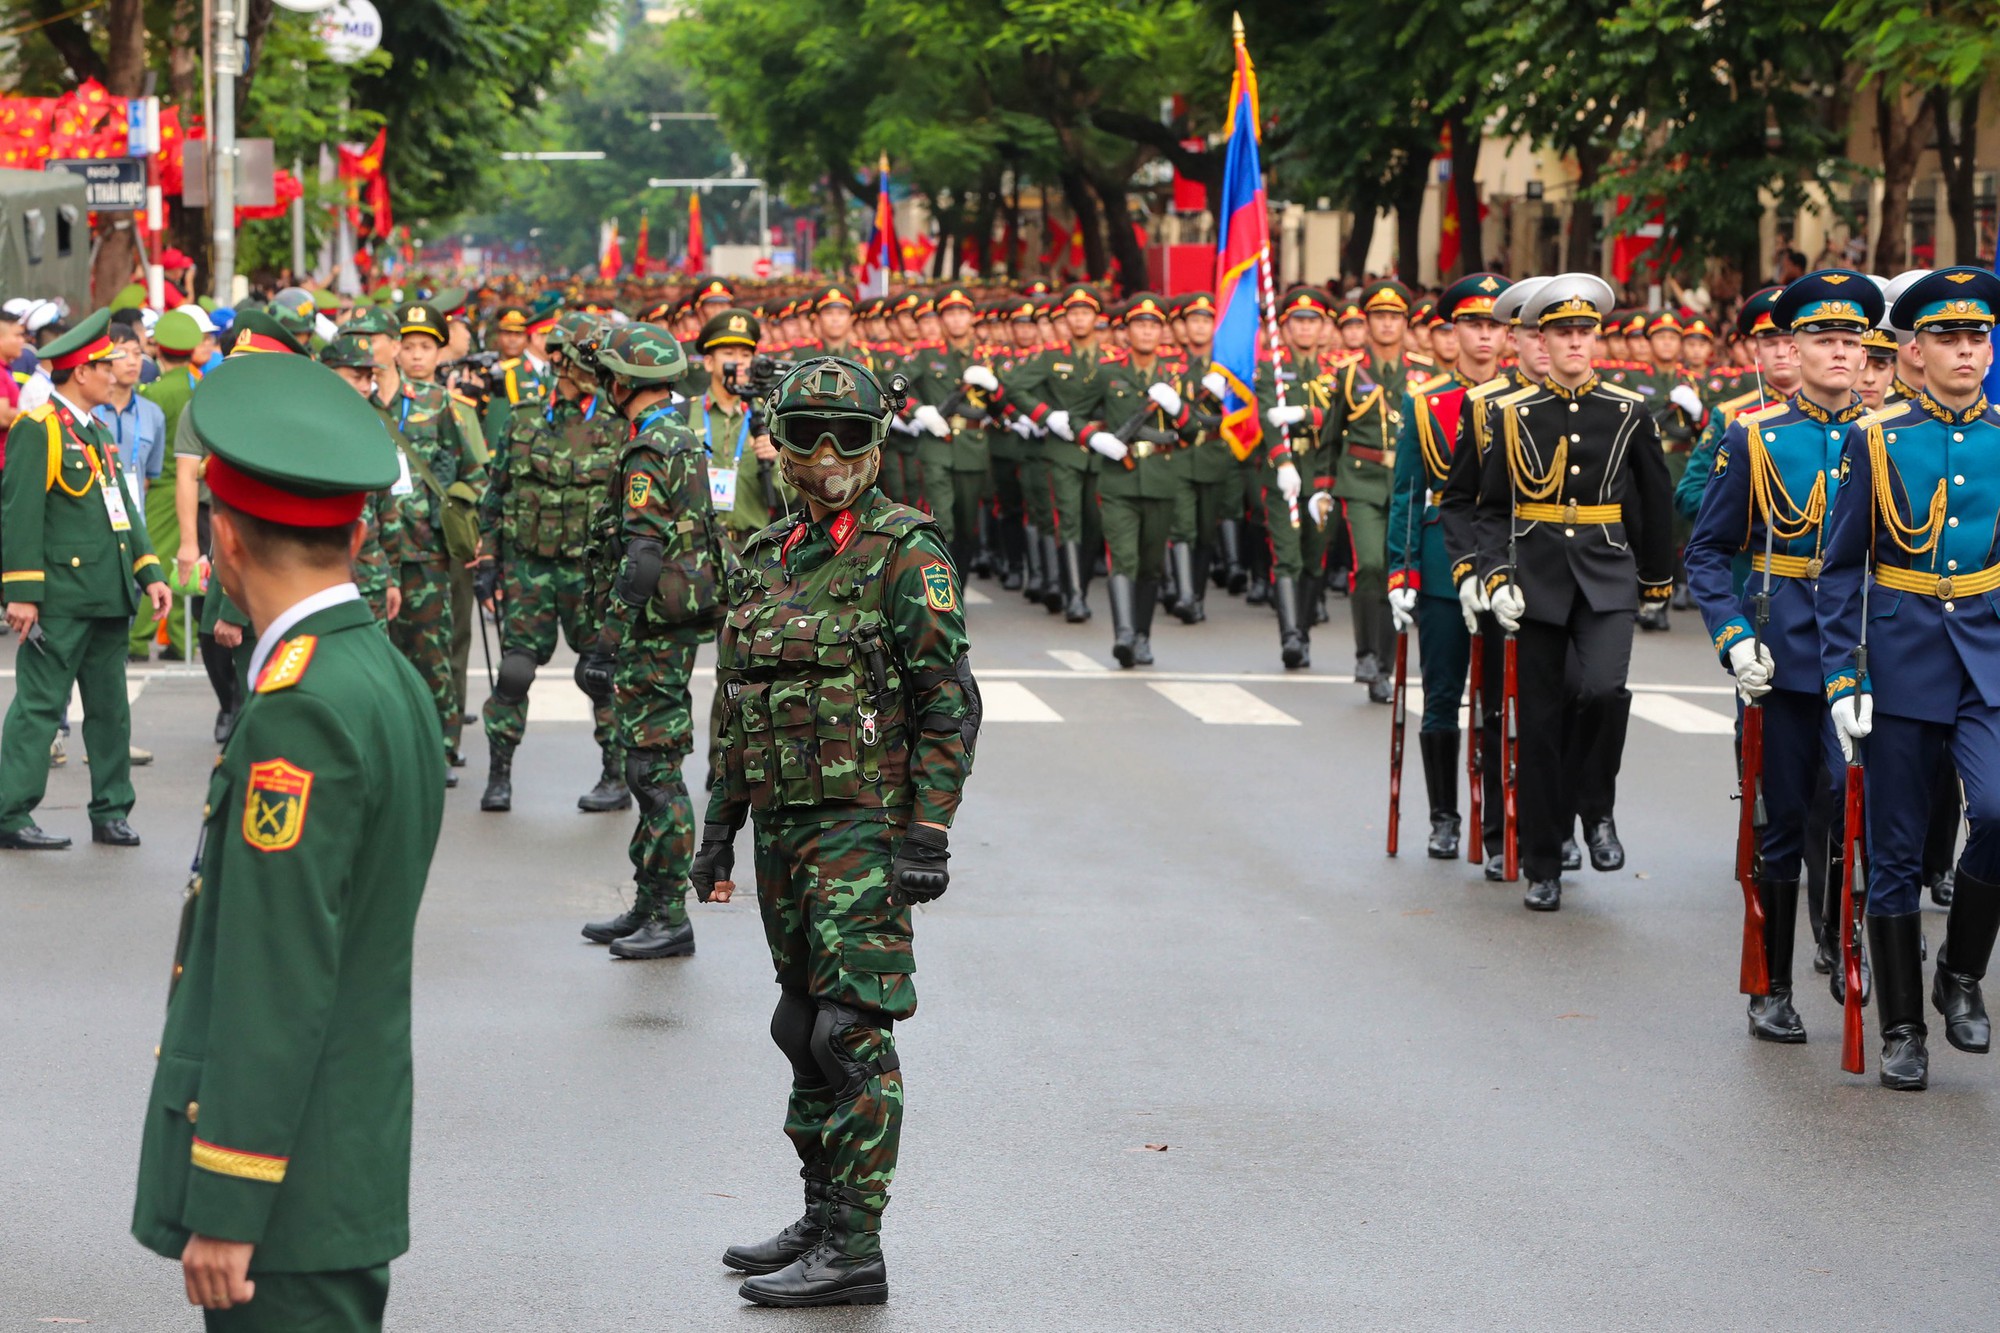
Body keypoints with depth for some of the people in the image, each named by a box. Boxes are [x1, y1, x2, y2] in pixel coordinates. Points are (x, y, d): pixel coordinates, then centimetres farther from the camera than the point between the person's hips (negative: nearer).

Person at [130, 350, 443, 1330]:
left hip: (289, 1200, -9)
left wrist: (226, 1210, -19)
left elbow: (278, 979, -22)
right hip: (350, 1170, 9)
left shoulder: (301, 713, -19)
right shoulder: (386, 677, 11)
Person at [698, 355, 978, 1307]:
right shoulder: (766, 558, 15)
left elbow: (950, 704, -11)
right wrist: (720, 826, 19)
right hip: (782, 819, 8)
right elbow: (737, 706, 21)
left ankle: (854, 1248, -8)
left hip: (864, 821, -8)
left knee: (851, 1030, -10)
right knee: (803, 1029, 13)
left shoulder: (906, 556, -8)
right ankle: (822, 1218, 23)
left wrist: (927, 834, -17)